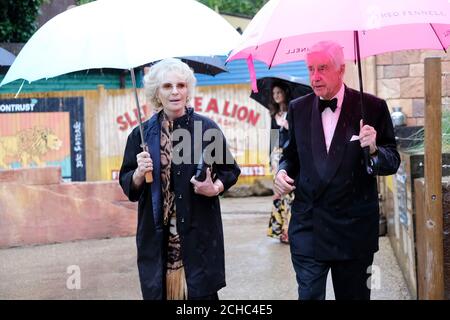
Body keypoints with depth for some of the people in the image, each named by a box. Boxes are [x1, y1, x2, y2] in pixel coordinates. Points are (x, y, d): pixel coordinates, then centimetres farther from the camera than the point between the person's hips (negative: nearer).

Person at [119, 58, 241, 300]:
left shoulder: (207, 128, 1)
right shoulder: (142, 134, 4)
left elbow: (230, 170, 10)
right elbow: (126, 183, 8)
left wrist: (215, 188, -9)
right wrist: (139, 173, -13)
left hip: (199, 234, -1)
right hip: (156, 237, 1)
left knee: (202, 293, -1)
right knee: (158, 291, 4)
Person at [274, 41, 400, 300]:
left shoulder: (372, 108, -4)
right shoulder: (298, 109, 5)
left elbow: (393, 162, -2)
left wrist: (373, 150, -23)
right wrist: (283, 171, -5)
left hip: (355, 227, -1)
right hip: (308, 227, 1)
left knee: (354, 295, 12)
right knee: (309, 294, 0)